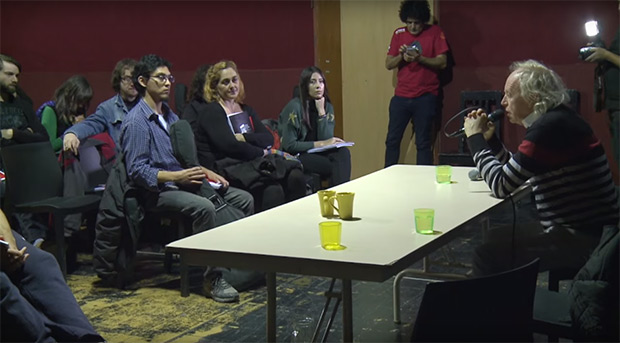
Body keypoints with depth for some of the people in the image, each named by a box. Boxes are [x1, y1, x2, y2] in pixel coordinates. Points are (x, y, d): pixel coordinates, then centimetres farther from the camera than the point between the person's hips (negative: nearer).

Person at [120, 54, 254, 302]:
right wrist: (176, 176, -25)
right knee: (204, 207, -36)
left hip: (183, 182, 9)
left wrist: (205, 172, 7)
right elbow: (137, 171, -16)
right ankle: (212, 278, -29)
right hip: (158, 191, -9)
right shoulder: (136, 121, -9)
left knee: (244, 198, -4)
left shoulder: (169, 114, 20)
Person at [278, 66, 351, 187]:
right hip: (295, 156, -6)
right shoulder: (294, 107, -12)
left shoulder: (328, 107, 6)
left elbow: (326, 139, -5)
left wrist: (321, 112, -13)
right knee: (337, 166, -27)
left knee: (343, 152, -25)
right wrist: (321, 144, -16)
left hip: (316, 153, 6)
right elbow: (289, 145, -16)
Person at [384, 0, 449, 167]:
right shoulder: (398, 34, 9)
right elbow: (388, 64, 9)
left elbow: (442, 62, -7)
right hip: (401, 96, 3)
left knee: (423, 143, 0)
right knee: (392, 140, 4)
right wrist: (401, 56, -11)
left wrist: (419, 58, -19)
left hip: (425, 97, -3)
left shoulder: (435, 33, 0)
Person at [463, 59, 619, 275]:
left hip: (583, 240, -10)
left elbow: (502, 185, -19)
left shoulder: (550, 126, -20)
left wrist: (475, 138, -8)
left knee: (488, 250, -8)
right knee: (497, 239, 20)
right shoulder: (556, 119, 12)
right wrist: (489, 138, 9)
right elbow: (515, 173, 20)